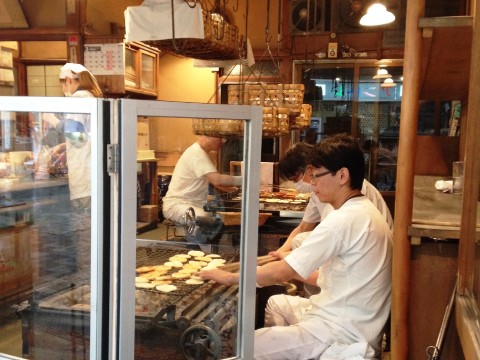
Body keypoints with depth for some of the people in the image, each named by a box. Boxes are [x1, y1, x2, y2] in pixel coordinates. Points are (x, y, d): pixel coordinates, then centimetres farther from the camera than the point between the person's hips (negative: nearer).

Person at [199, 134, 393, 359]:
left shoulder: (345, 219, -23)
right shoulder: (363, 212, 8)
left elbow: (282, 273, -20)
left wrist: (231, 277, -7)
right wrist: (289, 266, 12)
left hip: (343, 332, -10)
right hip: (349, 320, 10)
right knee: (276, 303, 27)